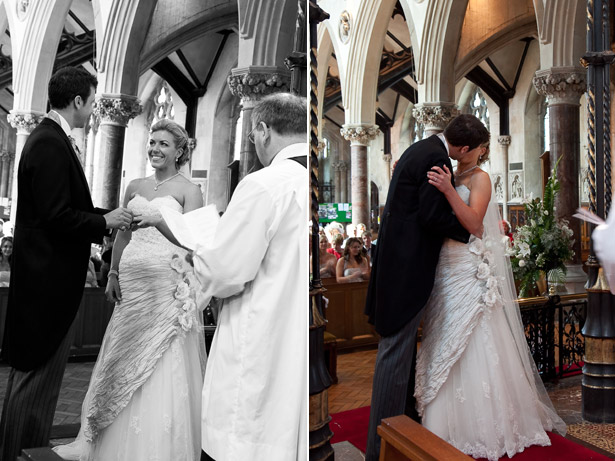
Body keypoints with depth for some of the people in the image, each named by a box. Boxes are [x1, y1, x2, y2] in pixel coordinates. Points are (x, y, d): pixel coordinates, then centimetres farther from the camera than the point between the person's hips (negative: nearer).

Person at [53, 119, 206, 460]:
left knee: (163, 365, -4)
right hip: (132, 278, 5)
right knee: (123, 357, 9)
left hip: (168, 280, -5)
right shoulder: (134, 187, 15)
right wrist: (113, 273, 14)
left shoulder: (188, 190, 0)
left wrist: (159, 221, -26)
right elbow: (123, 234, 19)